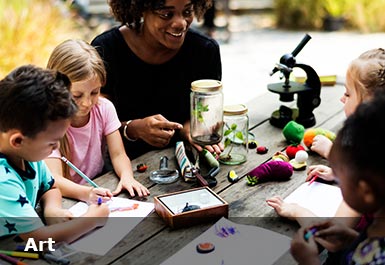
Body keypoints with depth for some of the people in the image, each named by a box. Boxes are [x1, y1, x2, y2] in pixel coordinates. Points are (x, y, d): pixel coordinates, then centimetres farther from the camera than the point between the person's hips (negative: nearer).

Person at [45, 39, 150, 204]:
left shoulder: (104, 108, -3)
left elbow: (118, 155, -4)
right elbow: (54, 179, -25)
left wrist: (126, 176, -26)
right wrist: (86, 193, -43)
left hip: (101, 189, 2)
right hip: (65, 199, -2)